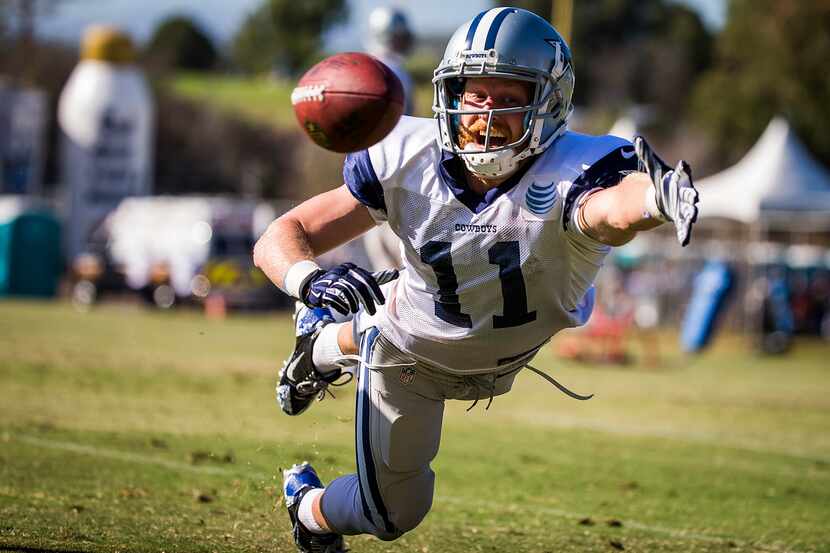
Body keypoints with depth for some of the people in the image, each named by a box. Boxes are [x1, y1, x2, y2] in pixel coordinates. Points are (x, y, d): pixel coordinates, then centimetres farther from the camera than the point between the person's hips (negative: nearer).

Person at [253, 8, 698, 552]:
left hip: (503, 355, 1)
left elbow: (611, 208, -69)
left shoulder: (570, 172, -42)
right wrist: (309, 279, -52)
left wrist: (654, 198, -94)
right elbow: (282, 237, -28)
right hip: (413, 347, -1)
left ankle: (324, 347, 62)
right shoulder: (408, 160, -32)